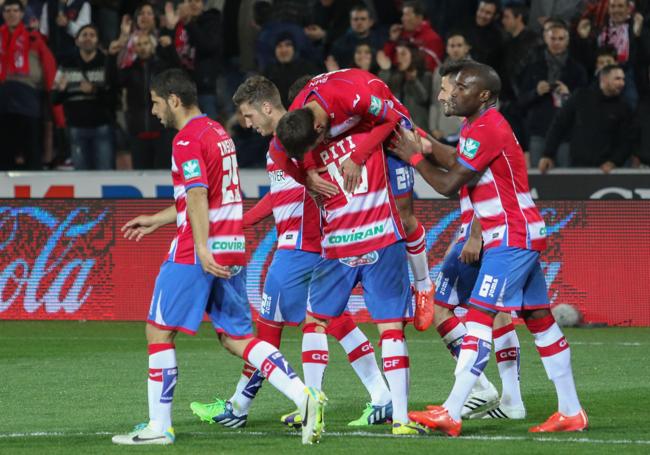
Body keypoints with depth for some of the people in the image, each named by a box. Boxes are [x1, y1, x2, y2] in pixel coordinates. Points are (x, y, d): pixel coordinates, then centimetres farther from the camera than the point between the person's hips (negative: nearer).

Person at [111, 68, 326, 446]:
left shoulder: (188, 140, -11)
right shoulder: (217, 132, 18)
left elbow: (197, 196, -22)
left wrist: (202, 250, -29)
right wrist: (156, 220, 32)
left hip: (199, 254, -9)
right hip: (233, 250, 9)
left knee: (159, 331, 2)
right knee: (237, 338, 9)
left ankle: (159, 427, 4)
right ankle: (305, 397, -7)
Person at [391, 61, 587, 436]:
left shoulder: (486, 130, -17)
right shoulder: (476, 127, 15)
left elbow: (449, 185, -15)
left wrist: (415, 157, -4)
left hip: (512, 237, -11)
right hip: (524, 235, 11)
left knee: (480, 317, -13)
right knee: (539, 319, 11)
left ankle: (450, 414, -17)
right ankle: (571, 412, 14)